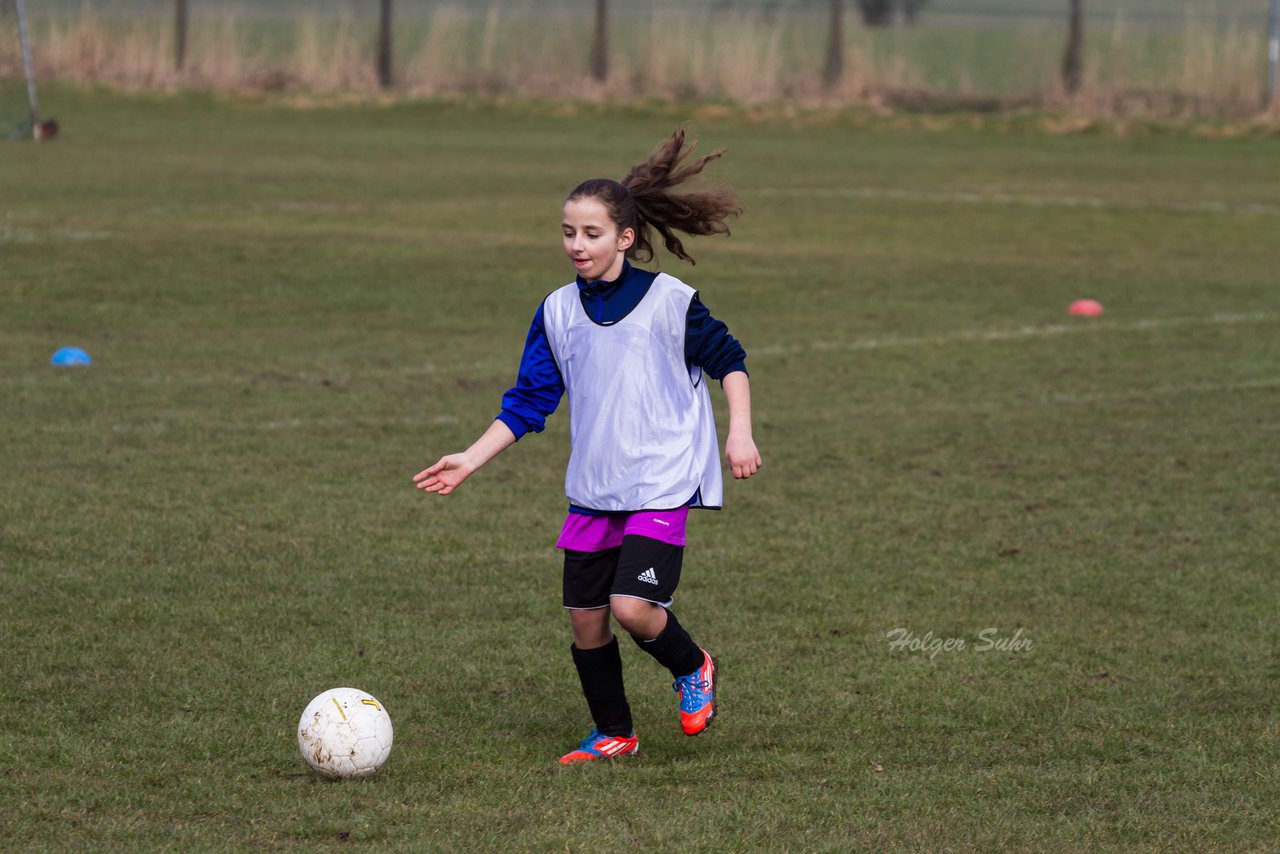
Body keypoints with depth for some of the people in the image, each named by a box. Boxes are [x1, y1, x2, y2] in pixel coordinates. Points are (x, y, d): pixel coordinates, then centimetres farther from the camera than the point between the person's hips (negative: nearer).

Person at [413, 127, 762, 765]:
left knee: (633, 606, -19)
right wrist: (470, 461, 6)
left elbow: (728, 361, 3)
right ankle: (613, 734, 24)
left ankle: (692, 669, 12)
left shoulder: (669, 301, -8)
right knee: (585, 615, 5)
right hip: (592, 490, 5)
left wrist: (739, 434, -7)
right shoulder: (558, 312, 5)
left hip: (662, 484, -5)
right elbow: (528, 400, 11)